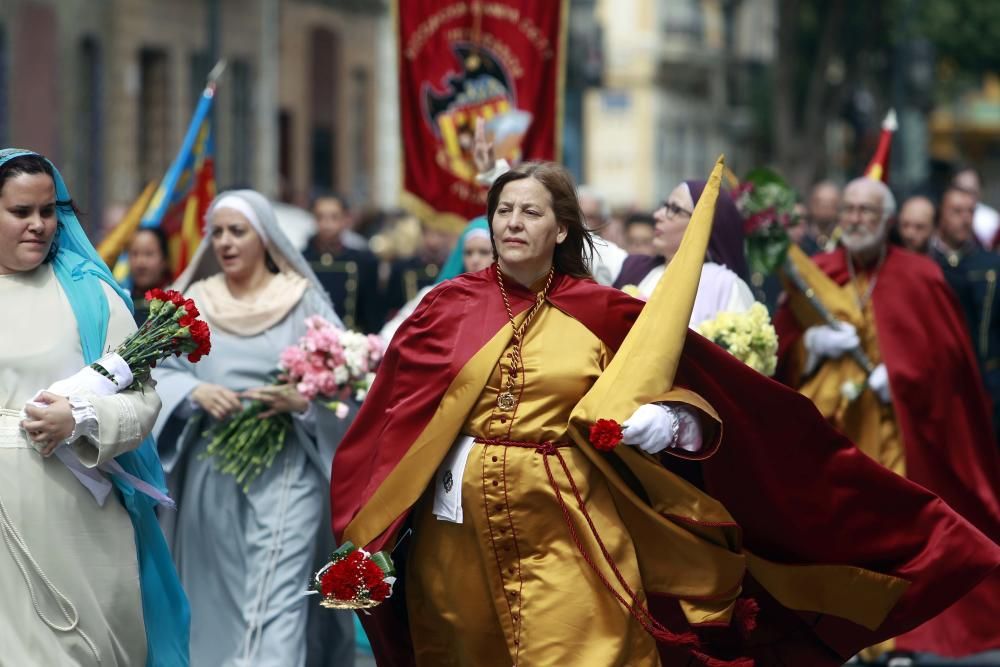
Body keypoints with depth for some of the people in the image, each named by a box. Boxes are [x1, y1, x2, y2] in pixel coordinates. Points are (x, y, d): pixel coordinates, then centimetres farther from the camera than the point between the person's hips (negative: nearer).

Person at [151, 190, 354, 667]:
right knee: (218, 596, 8)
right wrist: (195, 392, -16)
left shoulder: (303, 301, 2)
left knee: (277, 598, -11)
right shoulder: (195, 302, 10)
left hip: (285, 471, -3)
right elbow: (158, 373, 3)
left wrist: (303, 402, -21)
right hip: (213, 473, 3)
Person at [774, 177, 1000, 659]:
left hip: (895, 429, -2)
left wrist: (900, 375, -13)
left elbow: (949, 354, 0)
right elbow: (779, 348, 9)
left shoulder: (919, 279, 0)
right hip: (827, 427, 2)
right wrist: (812, 342, -10)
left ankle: (899, 640, 0)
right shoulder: (812, 276, 8)